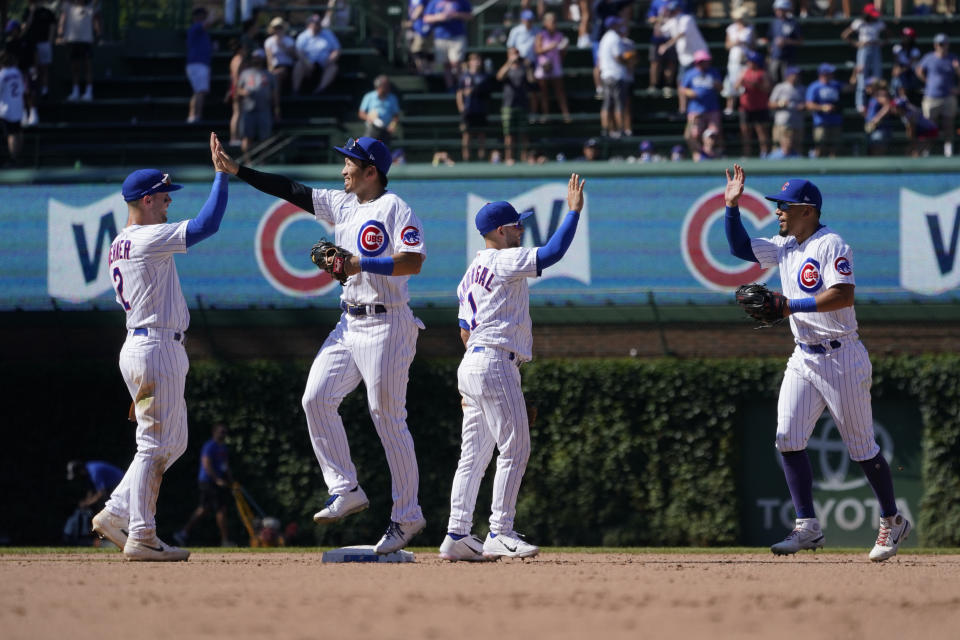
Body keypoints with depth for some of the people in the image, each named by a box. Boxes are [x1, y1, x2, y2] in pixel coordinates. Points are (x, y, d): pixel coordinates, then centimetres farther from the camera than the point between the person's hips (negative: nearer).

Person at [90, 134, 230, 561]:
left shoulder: (118, 245, 15)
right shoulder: (148, 239, -14)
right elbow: (207, 224, -21)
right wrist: (221, 173, -15)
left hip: (138, 346, 10)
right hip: (155, 348, -10)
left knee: (171, 443, 16)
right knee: (156, 445, -6)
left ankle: (116, 515, 14)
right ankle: (141, 537, -5)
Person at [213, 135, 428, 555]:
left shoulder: (394, 209, -10)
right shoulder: (342, 204, 14)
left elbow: (414, 261, -20)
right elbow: (291, 190, 13)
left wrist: (361, 264, -23)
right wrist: (237, 171, 8)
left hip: (385, 326, -8)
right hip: (349, 324, 8)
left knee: (389, 420, -5)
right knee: (316, 398, -3)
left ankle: (407, 517, 3)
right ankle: (346, 491, 5)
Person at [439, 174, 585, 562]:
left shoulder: (470, 275, 20)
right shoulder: (504, 261, -8)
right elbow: (553, 252, -19)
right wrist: (574, 211, -11)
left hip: (471, 365, 10)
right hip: (495, 363, -10)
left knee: (474, 455, 8)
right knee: (515, 450, -8)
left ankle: (457, 537, 6)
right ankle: (499, 534, -12)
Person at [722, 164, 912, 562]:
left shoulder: (831, 244, -13)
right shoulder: (785, 247, 12)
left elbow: (843, 295, -23)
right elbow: (740, 247, 17)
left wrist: (793, 306, -25)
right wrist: (732, 205, 5)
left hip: (841, 358, -8)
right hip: (804, 359, 8)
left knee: (861, 447, 1)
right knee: (788, 439, -7)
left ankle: (892, 523, 17)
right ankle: (808, 527, -4)